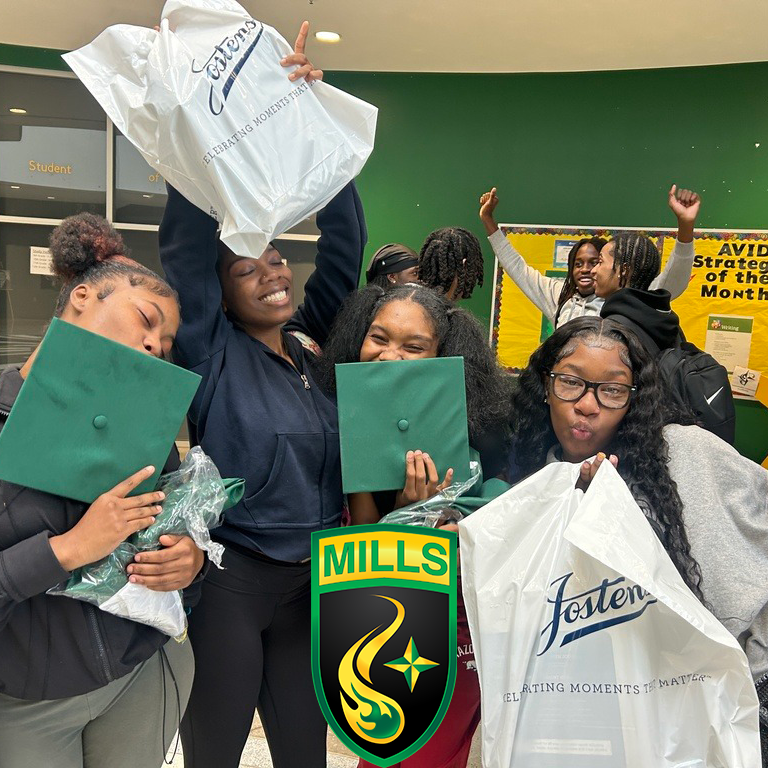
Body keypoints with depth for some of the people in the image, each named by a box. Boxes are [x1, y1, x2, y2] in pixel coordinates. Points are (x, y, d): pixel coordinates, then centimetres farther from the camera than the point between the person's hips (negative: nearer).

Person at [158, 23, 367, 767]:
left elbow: (345, 240, -1)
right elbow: (186, 235, -14)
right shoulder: (211, 349, -6)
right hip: (230, 578, -4)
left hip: (315, 579, 4)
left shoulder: (312, 341, 4)